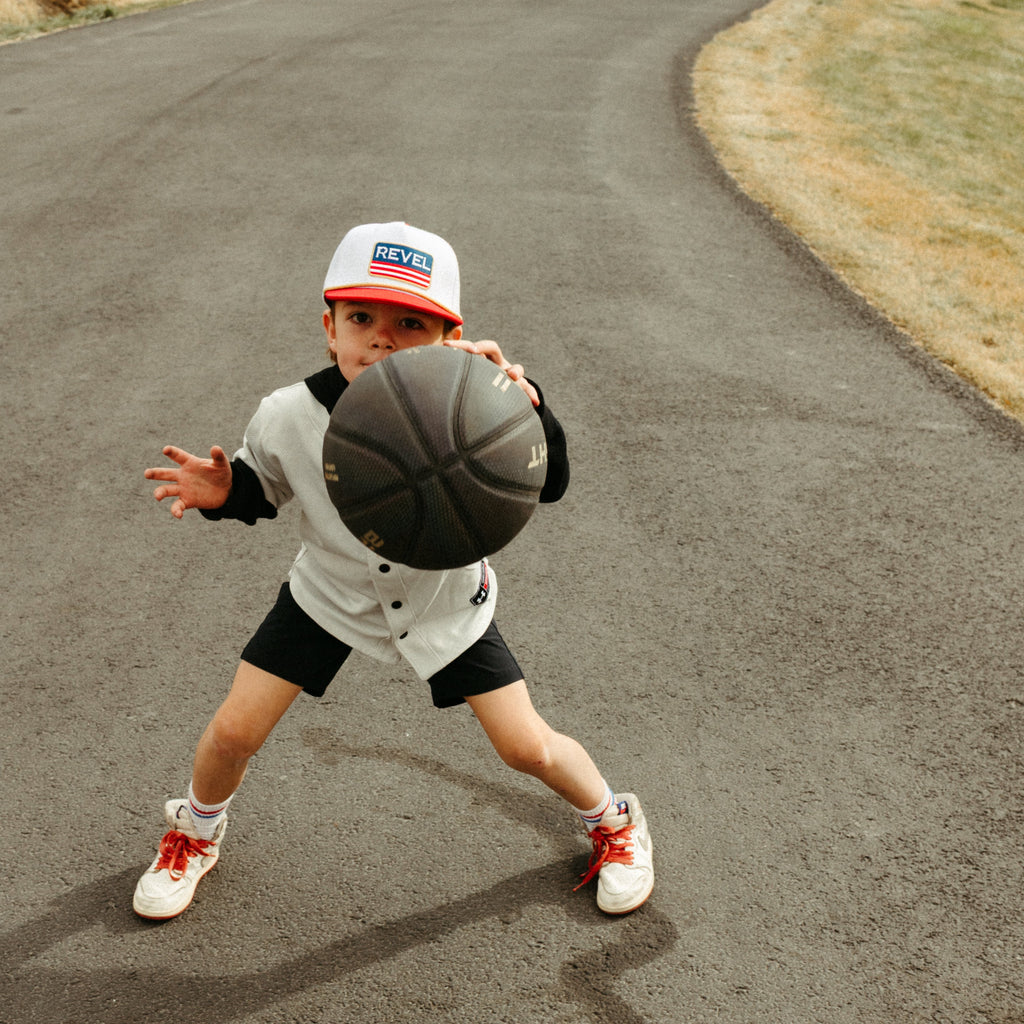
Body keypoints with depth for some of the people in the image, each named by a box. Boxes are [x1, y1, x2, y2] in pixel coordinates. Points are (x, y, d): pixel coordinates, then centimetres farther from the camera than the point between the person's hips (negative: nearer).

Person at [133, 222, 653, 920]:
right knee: (233, 732, 1)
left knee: (526, 746, 0)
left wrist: (525, 405, -56)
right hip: (330, 594, 2)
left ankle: (613, 819, 35)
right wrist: (222, 491, -26)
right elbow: (260, 490, -3)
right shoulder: (289, 418, -24)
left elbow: (549, 487, -39)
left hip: (446, 602, -1)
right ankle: (196, 833, 38)